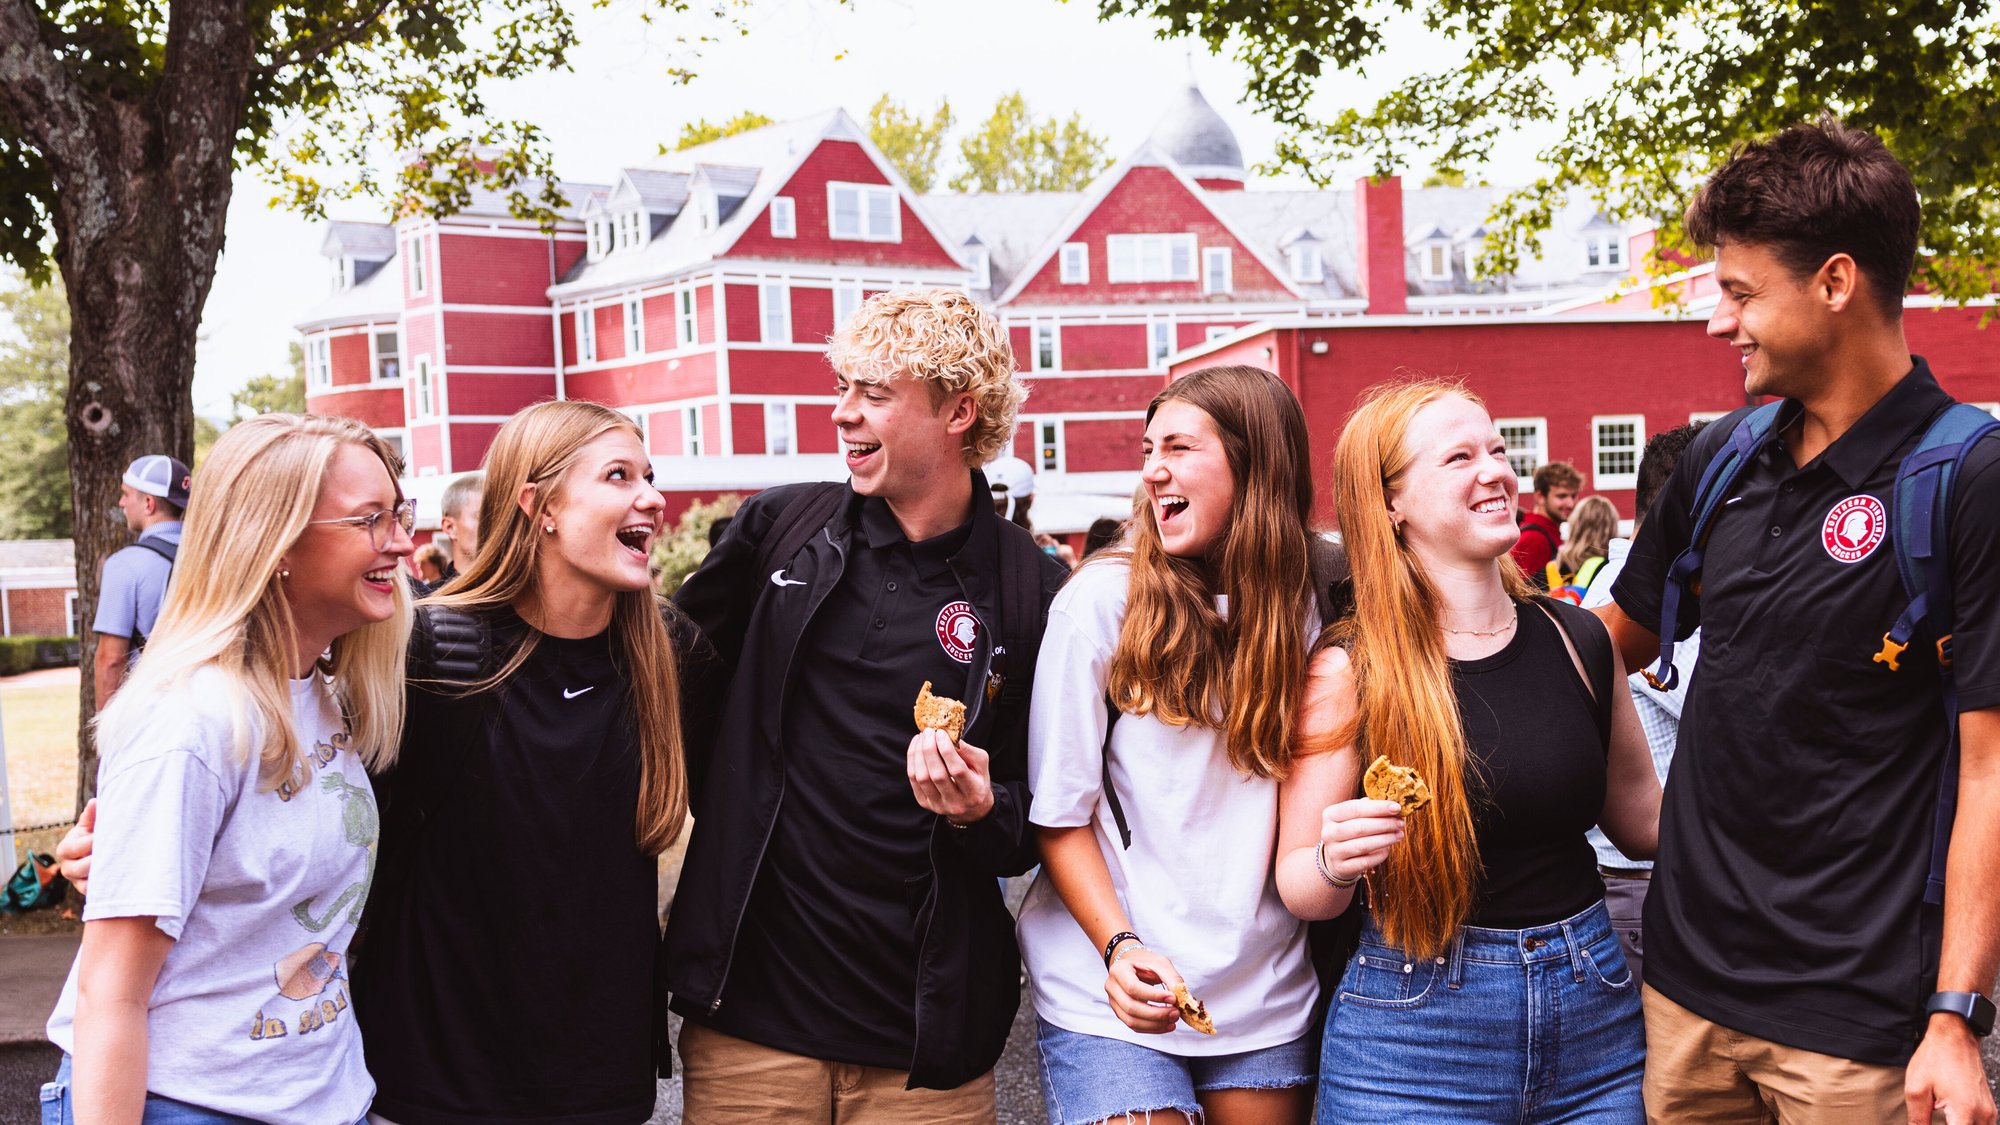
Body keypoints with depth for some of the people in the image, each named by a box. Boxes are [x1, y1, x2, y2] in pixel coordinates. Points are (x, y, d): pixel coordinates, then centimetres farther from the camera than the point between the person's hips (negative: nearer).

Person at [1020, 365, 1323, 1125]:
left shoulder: (1305, 606, 1)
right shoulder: (1102, 600, -8)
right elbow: (1058, 813, -7)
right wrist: (1119, 946, -18)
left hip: (1265, 994, 4)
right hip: (1111, 989, -3)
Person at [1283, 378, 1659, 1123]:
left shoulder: (1577, 640, 0)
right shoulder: (1351, 671, -10)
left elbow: (1643, 821, 13)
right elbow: (1299, 888, -6)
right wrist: (1336, 861, -26)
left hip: (1593, 1018, 4)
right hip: (1415, 1034, -3)